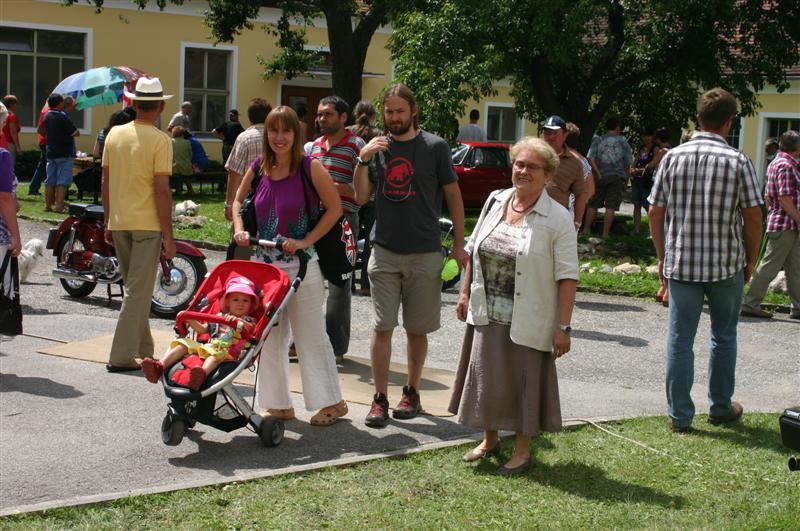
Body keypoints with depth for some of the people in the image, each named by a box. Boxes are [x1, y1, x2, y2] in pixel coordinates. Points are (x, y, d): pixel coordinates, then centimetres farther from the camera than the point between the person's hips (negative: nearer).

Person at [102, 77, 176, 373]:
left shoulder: (115, 134, 6)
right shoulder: (160, 140, -11)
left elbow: (106, 182, 10)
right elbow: (162, 190, -14)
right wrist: (168, 236, -9)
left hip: (119, 223, 6)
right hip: (147, 225, -6)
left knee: (135, 288, 18)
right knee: (138, 291, -2)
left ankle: (143, 350, 26)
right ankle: (121, 356, -3)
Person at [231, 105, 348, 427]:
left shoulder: (310, 167, -9)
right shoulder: (258, 168, 4)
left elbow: (335, 208, -7)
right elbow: (238, 200, 20)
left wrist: (306, 241, -13)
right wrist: (239, 230, 2)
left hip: (301, 264, -5)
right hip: (263, 262, 5)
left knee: (311, 335, 1)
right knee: (268, 335, 11)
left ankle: (330, 402, 14)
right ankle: (276, 403, 23)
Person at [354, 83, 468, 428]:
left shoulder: (434, 147, -2)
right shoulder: (378, 147, 6)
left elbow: (453, 195, 1)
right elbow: (361, 196, 4)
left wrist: (459, 244, -2)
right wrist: (363, 160, -12)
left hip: (424, 255, -2)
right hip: (384, 251, 2)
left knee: (416, 330, 8)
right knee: (382, 328, -2)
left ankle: (412, 392, 22)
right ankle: (380, 399, 4)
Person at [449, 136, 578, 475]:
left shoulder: (558, 219, -11)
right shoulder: (495, 201, 5)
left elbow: (567, 277, -13)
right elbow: (473, 250, 15)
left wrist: (563, 326, -16)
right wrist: (465, 292, 13)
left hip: (528, 320, -5)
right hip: (487, 314, 5)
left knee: (524, 380, 5)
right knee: (486, 375, 14)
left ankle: (522, 450, 20)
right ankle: (490, 439, 32)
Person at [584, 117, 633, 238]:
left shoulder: (598, 140, 5)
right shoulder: (623, 142, 6)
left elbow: (591, 157, -7)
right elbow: (628, 163, 8)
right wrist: (626, 178, 16)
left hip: (600, 176, 1)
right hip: (617, 177, -1)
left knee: (593, 204, 9)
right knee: (611, 206, -1)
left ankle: (586, 230, 8)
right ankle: (605, 233, -3)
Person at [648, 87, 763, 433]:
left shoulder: (673, 157, -1)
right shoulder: (738, 161, -7)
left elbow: (655, 212, 2)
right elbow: (753, 216, -7)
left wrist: (662, 257, 13)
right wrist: (751, 261, 7)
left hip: (681, 263, 1)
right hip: (726, 263, -1)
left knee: (680, 340, 6)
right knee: (724, 337, 16)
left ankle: (680, 416, 9)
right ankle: (721, 408, 27)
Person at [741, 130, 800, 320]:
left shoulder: (776, 162, 16)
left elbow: (768, 197, 20)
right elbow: (785, 198, -21)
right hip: (785, 225, -10)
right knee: (769, 267, -5)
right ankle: (750, 305, -2)